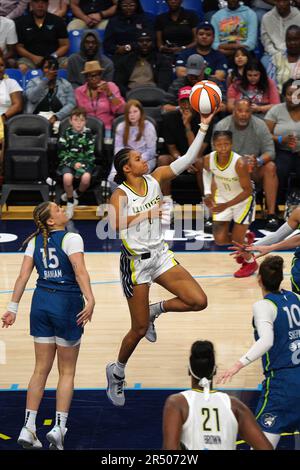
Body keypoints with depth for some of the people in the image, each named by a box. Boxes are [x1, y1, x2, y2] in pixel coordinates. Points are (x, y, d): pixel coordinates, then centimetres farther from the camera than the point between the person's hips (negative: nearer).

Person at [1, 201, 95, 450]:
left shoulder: (35, 241, 6)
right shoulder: (71, 239, -10)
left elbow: (23, 276, 2)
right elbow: (80, 271, -22)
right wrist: (90, 300, -30)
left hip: (41, 301, 5)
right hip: (67, 303, -5)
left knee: (41, 369, 11)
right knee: (67, 371, 6)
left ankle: (28, 428, 6)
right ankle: (59, 427, -4)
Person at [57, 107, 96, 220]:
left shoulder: (88, 134, 2)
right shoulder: (67, 134, 2)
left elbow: (90, 155, 1)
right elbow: (62, 154, 1)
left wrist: (83, 166, -15)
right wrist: (73, 164, -13)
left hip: (84, 162, 0)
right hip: (69, 162, 0)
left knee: (86, 178, -32)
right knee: (67, 178, -31)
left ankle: (76, 194, 1)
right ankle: (70, 202, -7)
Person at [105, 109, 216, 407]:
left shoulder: (155, 179, 1)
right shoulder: (120, 193, -14)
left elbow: (187, 160, -5)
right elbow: (115, 223, -31)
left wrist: (203, 128, -11)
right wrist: (147, 214, -33)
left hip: (161, 255, 5)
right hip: (136, 262, -5)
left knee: (198, 301, -9)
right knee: (140, 329, 2)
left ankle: (155, 310, 18)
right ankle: (116, 372, 27)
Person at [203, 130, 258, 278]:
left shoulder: (239, 163, -35)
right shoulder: (208, 160, -21)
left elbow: (248, 191, -25)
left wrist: (226, 205, -30)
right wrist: (208, 193, -7)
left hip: (243, 199, -4)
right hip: (222, 197, 4)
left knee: (237, 238, -5)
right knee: (220, 239, -1)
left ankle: (250, 262, 27)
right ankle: (245, 238, 33)